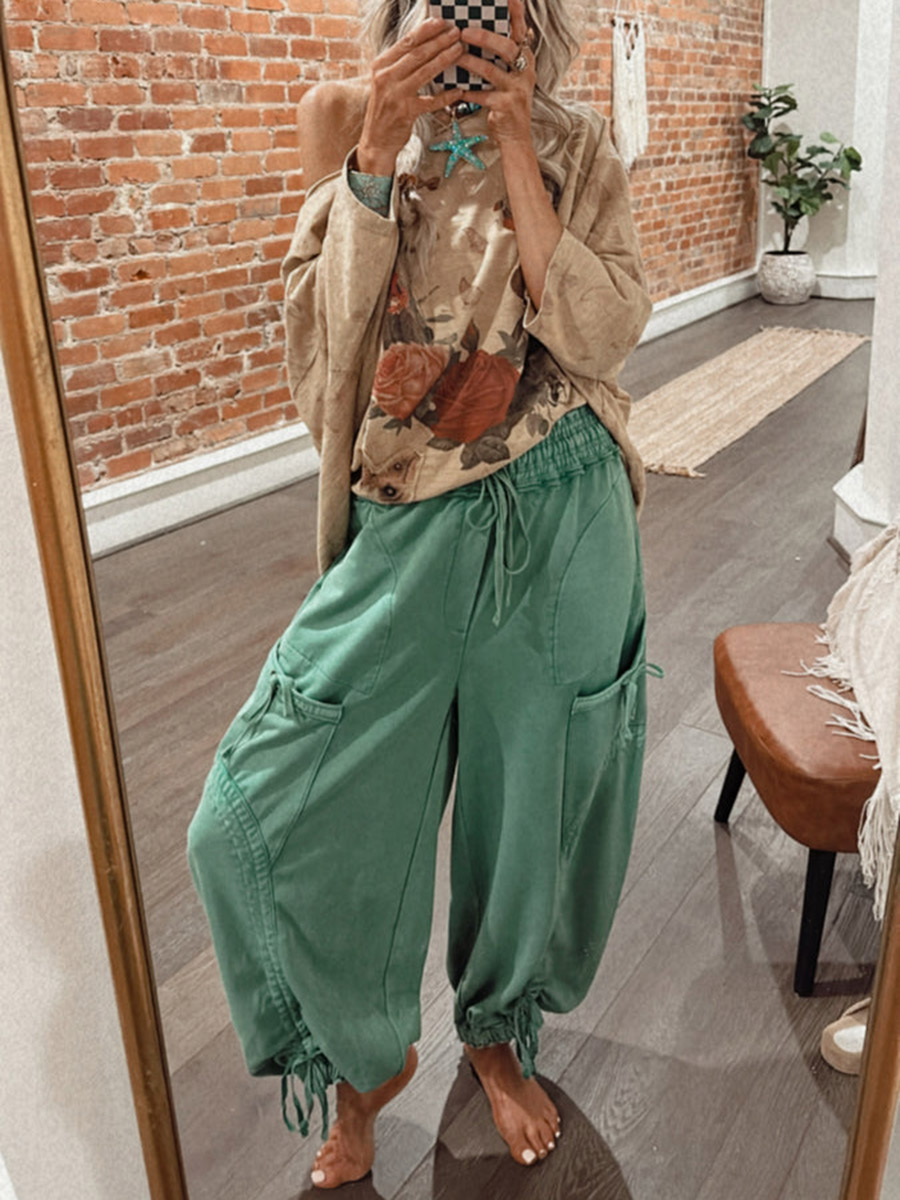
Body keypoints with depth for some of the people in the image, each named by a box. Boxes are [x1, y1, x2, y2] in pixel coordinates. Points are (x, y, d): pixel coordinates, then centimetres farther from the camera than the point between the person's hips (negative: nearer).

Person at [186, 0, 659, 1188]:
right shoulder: (348, 118, 3)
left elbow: (600, 335, -10)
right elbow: (320, 337, -6)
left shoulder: (578, 145, 3)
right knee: (259, 815, -3)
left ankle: (499, 1033, 44)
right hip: (406, 529, 1)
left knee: (529, 799, 13)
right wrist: (373, 156, -15)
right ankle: (369, 1056, 27)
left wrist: (515, 153, -12)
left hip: (557, 523, 0)